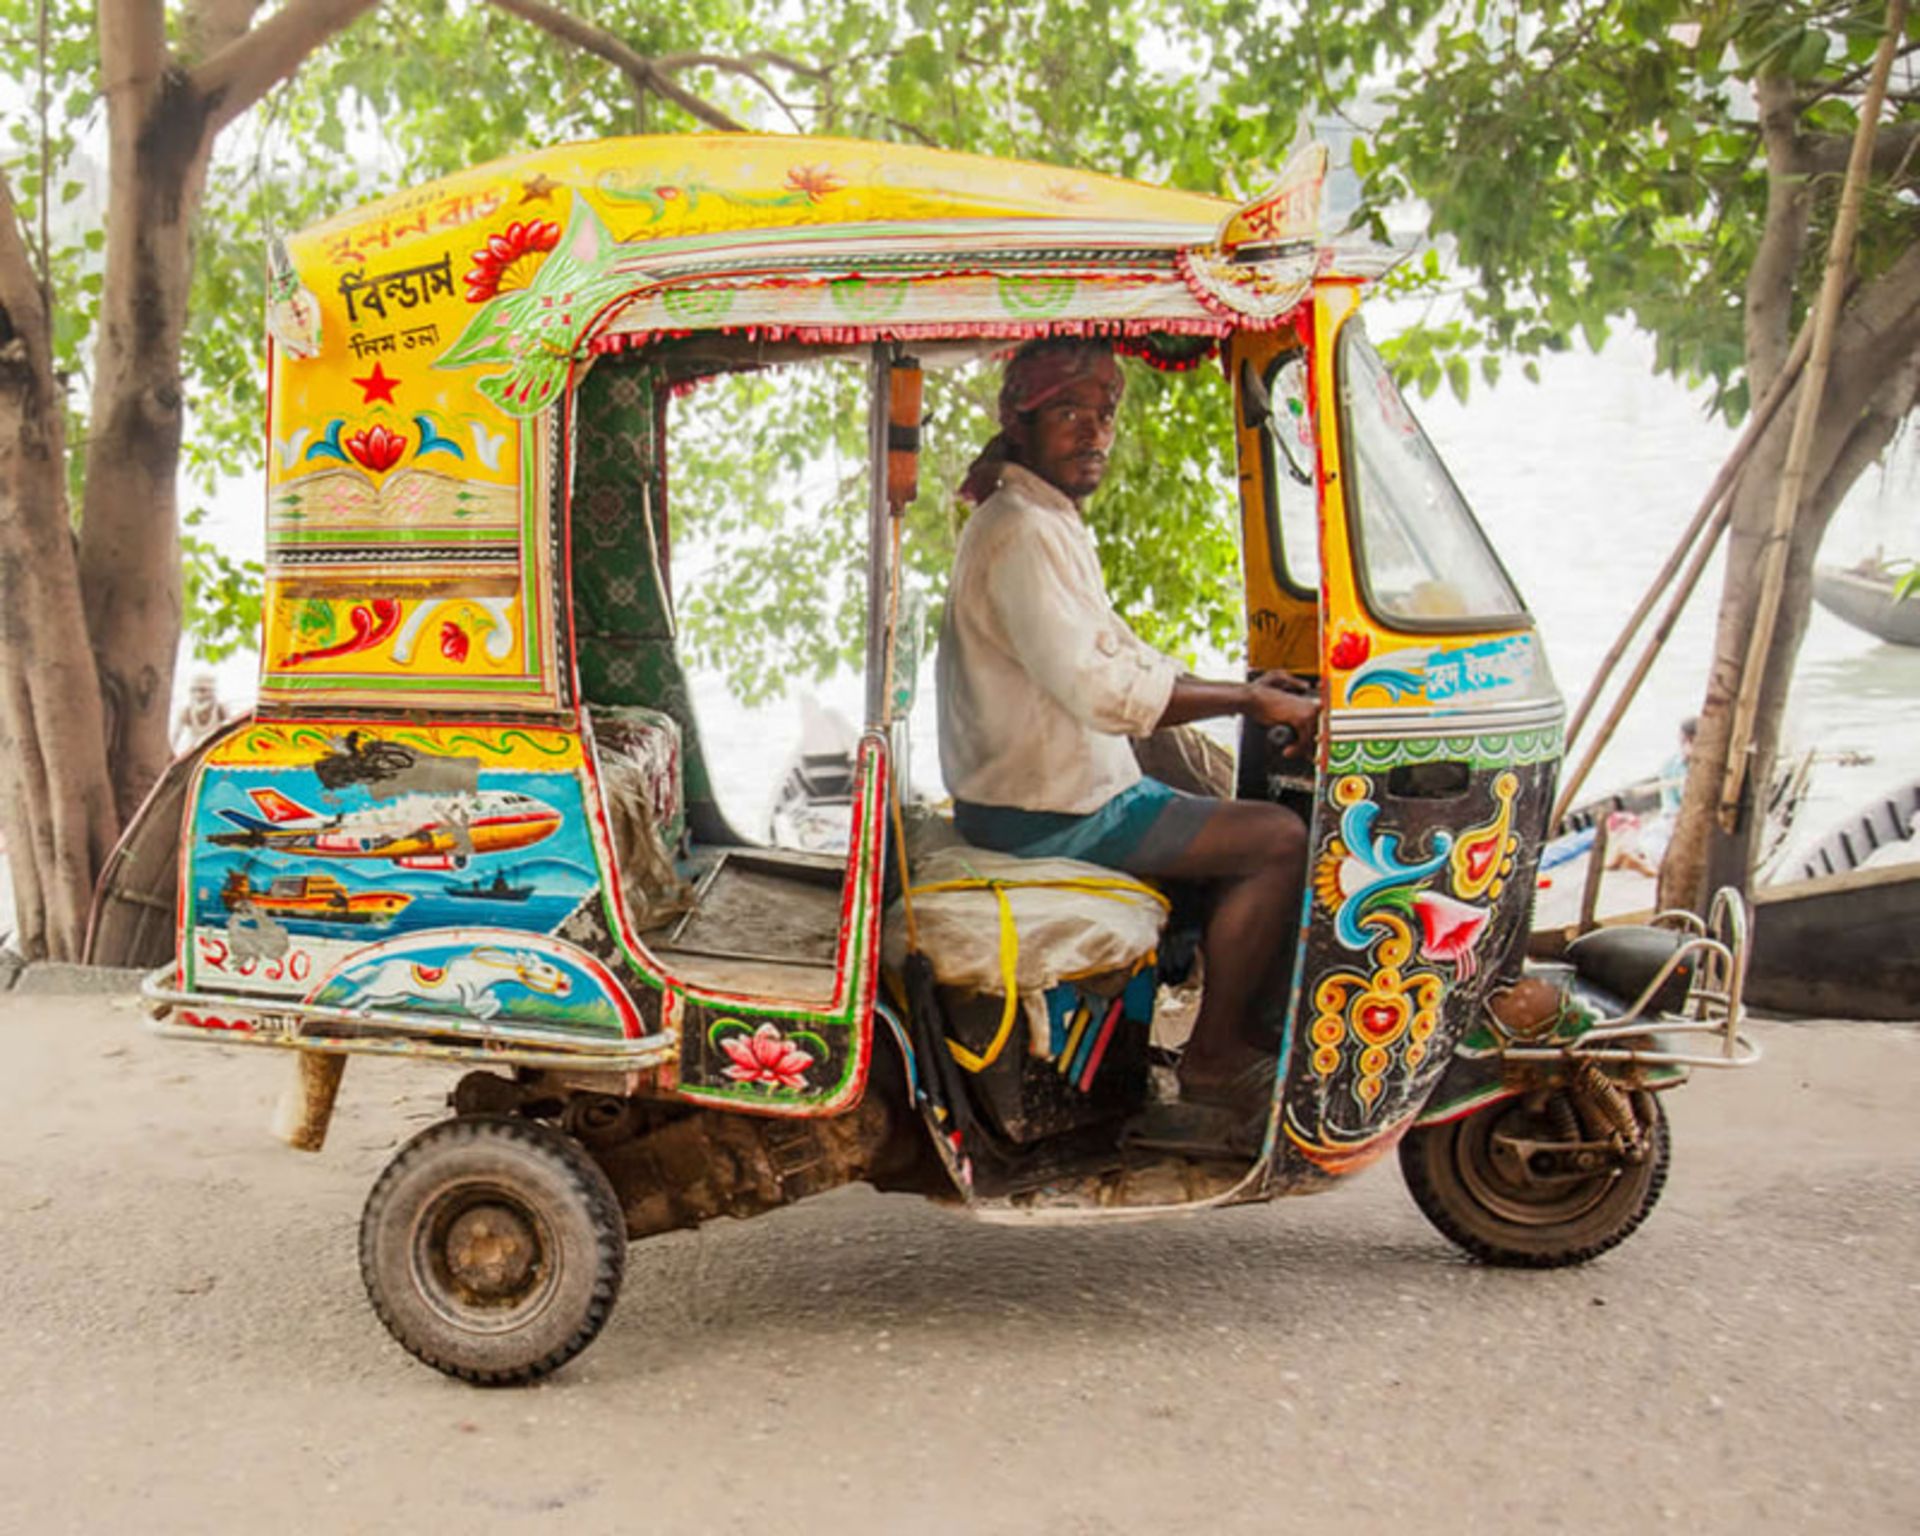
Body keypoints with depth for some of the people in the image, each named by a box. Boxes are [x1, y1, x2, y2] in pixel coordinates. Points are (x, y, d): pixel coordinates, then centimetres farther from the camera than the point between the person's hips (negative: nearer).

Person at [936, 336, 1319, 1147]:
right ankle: (1210, 1064, -1)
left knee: (1245, 829, 16)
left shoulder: (1053, 524, 16)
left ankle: (1252, 1042, 17)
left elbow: (1125, 655, 19)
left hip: (1069, 782, 11)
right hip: (1043, 811, -11)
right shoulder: (1021, 531, -18)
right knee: (1280, 841, -11)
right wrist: (1248, 700, -20)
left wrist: (1246, 689, 7)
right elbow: (1099, 689, -26)